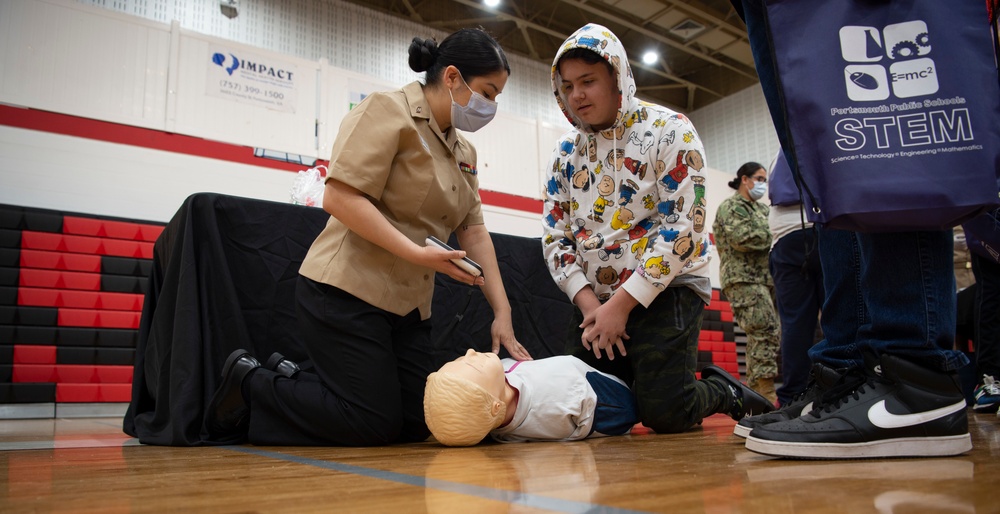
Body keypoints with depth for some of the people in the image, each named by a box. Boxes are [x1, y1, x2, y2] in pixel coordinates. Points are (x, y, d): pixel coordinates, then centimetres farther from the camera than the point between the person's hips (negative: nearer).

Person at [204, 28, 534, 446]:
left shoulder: (464, 152, 15)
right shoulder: (387, 111, -9)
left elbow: (473, 230, 10)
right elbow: (340, 197, -19)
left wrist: (501, 310, 1)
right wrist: (416, 252, -23)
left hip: (409, 305, 9)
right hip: (348, 290, -8)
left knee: (414, 427, 5)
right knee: (375, 425, -8)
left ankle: (291, 379, 20)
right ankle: (249, 383, 12)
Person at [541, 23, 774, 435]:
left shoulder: (670, 131, -9)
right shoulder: (564, 152, 7)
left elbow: (684, 229, -17)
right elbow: (555, 238, 4)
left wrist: (621, 304, -19)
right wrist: (589, 302, -11)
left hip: (665, 291, -5)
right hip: (594, 298, 6)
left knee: (664, 414, -15)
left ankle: (726, 394, 17)